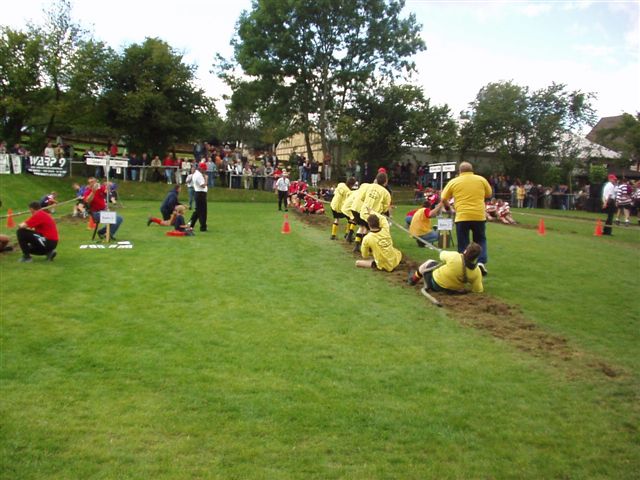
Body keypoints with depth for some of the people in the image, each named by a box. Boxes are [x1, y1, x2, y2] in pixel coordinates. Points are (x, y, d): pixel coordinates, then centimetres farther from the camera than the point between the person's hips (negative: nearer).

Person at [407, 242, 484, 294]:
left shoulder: (454, 257, -33)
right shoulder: (476, 271, -24)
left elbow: (442, 255, -10)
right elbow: (478, 290, -17)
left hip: (435, 284, -3)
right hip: (454, 290, 3)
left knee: (429, 262, 24)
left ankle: (414, 278, 50)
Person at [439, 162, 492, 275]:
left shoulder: (454, 182, 2)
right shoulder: (481, 179, 5)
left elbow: (443, 199, 5)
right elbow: (489, 195, 15)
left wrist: (447, 207, 25)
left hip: (462, 216, -1)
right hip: (479, 216, 1)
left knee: (463, 244, 9)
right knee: (480, 240, 18)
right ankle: (481, 261, 1)